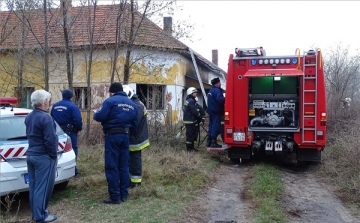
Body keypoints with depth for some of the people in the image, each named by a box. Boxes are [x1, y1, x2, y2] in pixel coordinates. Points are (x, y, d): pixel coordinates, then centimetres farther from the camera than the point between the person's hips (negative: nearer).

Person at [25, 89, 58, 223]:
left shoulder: (29, 117, 8)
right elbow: (50, 140, -22)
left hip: (31, 155, 9)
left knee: (33, 186, 15)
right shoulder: (45, 118, -20)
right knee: (42, 187, -1)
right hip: (43, 157, -9)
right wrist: (54, 155, -9)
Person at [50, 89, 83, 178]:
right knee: (73, 150, -1)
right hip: (70, 131, -6)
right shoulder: (72, 106, -12)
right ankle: (74, 171, -3)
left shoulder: (55, 106, 8)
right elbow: (78, 120, -18)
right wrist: (79, 129, -1)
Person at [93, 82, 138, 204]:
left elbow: (100, 116, -14)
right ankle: (124, 194, 18)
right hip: (125, 135, 6)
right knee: (124, 166, 12)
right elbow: (134, 123, 15)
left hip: (112, 135, -6)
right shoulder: (132, 104, 14)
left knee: (112, 167, -1)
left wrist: (96, 113, 8)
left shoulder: (110, 101, -7)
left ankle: (115, 196, 1)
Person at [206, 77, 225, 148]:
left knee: (211, 126, 13)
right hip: (216, 111, -10)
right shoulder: (217, 90, -13)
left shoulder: (210, 91, 19)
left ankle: (209, 142, 17)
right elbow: (220, 100, -26)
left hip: (211, 111, 10)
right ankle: (213, 142, -7)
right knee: (216, 127, -7)